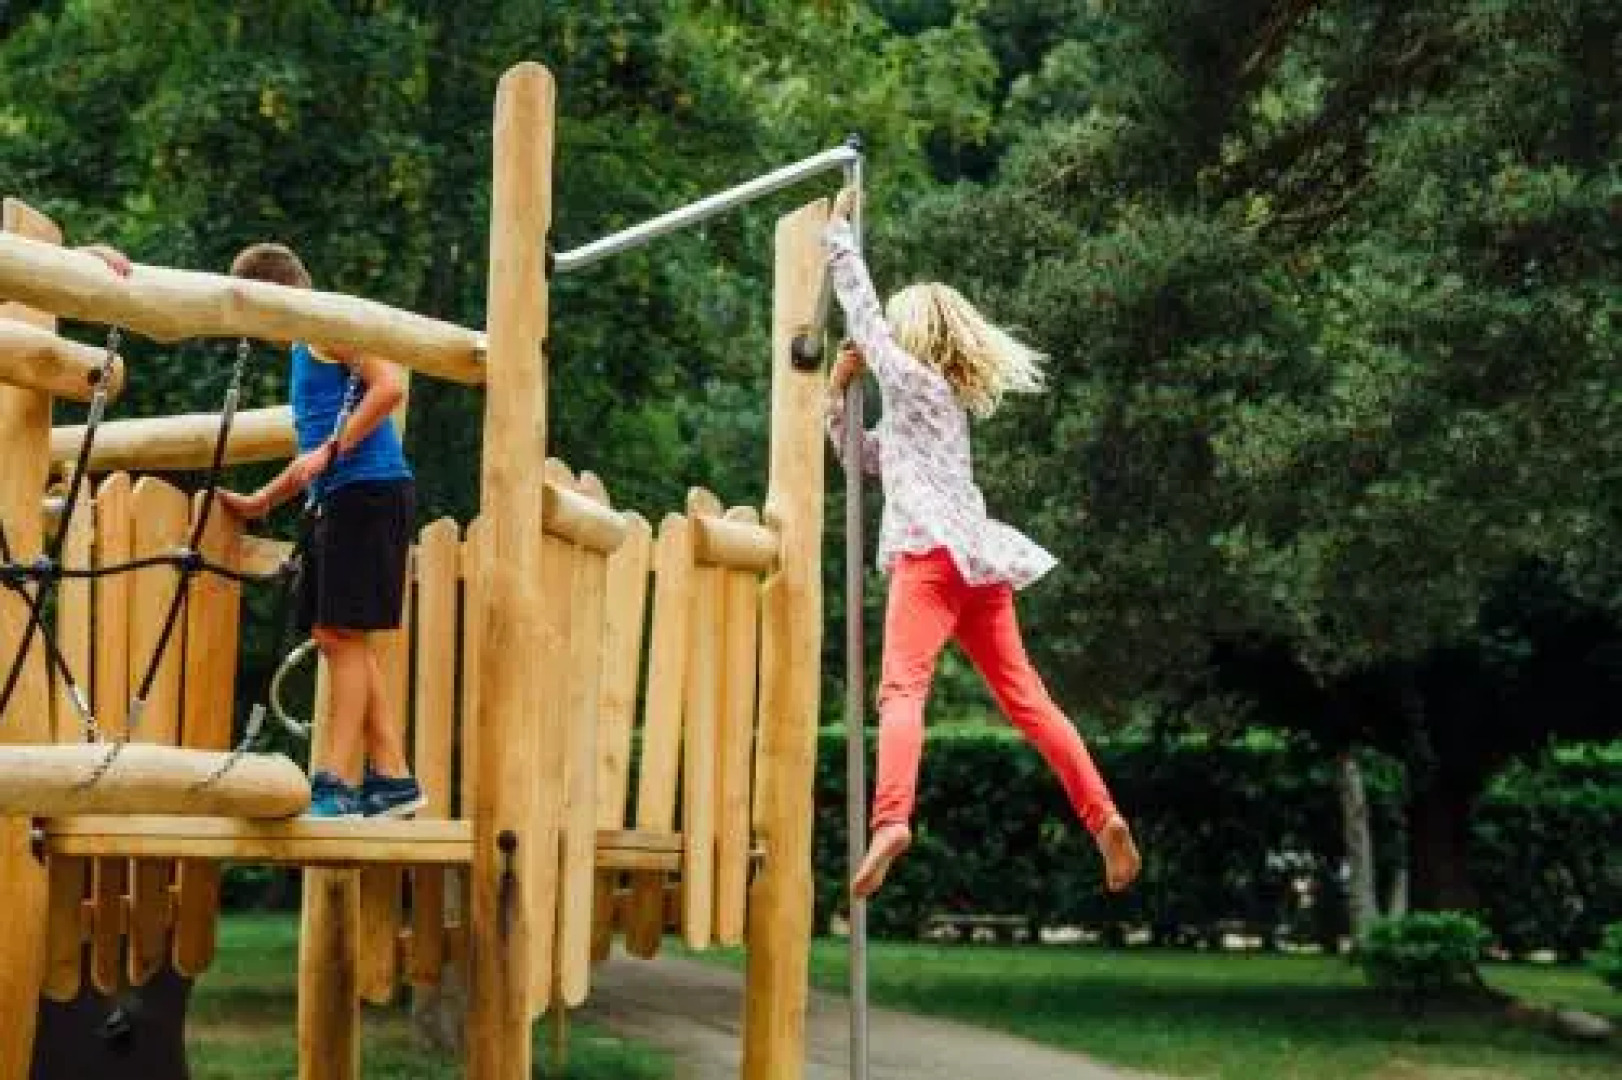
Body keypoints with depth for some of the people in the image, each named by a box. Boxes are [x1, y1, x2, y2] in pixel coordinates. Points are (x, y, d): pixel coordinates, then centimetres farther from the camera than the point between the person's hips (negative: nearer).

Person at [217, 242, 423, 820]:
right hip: (339, 501, 10)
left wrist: (331, 450, -20)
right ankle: (393, 778, 9)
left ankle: (335, 784, -11)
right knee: (335, 638, 8)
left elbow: (390, 385, -20)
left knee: (343, 635, -11)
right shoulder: (306, 349, 24)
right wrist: (259, 502, 31)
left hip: (368, 491, -10)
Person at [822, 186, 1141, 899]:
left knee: (902, 687, -22)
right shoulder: (942, 402, 29)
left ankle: (892, 820, -41)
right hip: (976, 560, 9)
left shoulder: (914, 379, 5)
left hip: (934, 552, -9)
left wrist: (838, 232, 16)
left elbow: (861, 310, 6)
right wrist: (837, 391, 27)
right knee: (1026, 698, 7)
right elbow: (863, 458, 36)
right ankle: (1104, 817, 0)